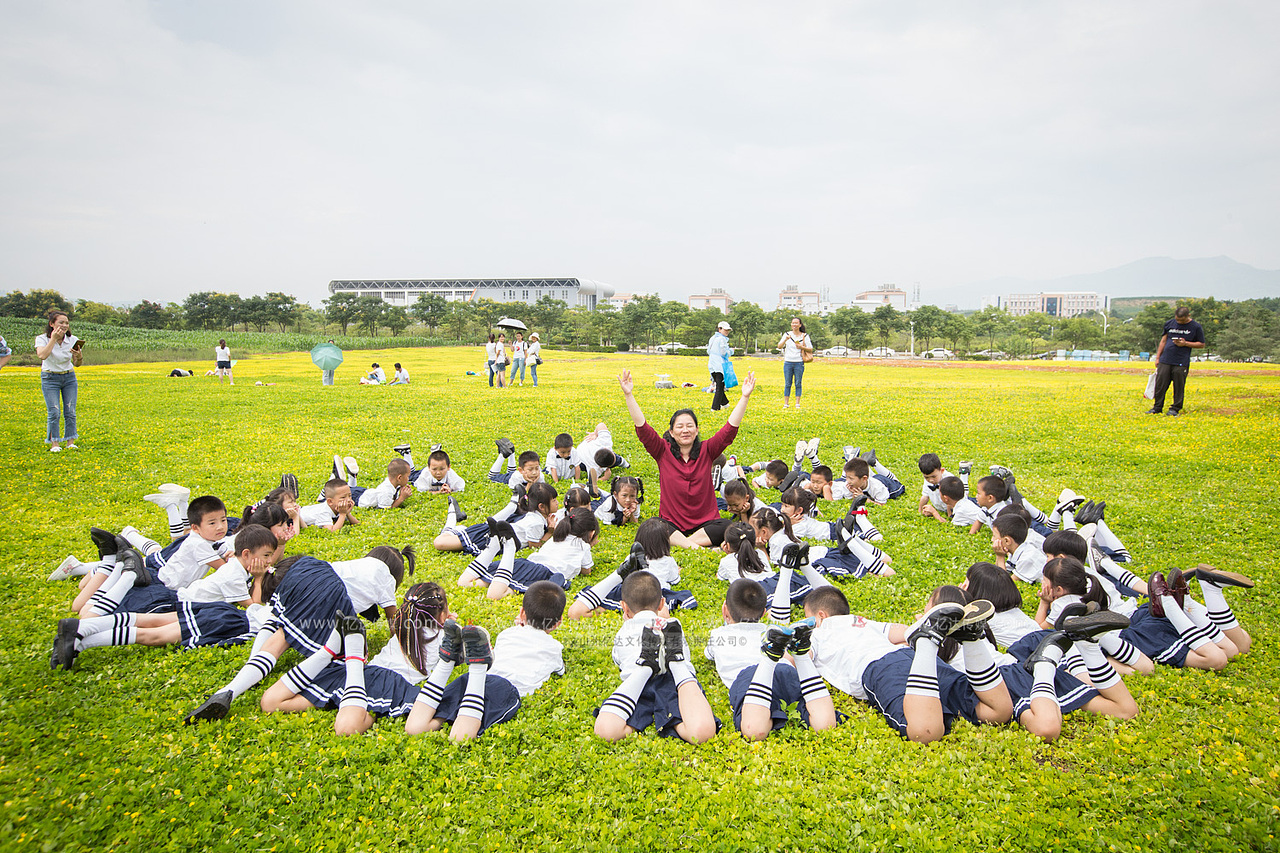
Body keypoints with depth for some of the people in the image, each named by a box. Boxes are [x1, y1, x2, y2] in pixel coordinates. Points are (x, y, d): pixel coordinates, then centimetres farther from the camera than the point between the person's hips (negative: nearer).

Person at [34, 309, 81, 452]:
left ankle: (70, 442, 7)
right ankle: (54, 443, 2)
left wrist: (79, 356, -26)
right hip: (50, 378, -2)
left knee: (70, 412, -2)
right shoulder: (42, 339, -11)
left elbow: (77, 364, -4)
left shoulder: (73, 340, -5)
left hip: (69, 377, 2)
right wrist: (53, 339, -28)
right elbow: (42, 356, -31)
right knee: (54, 413, -8)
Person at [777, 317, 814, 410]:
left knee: (798, 384, 2)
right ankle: (786, 404, 9)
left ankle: (797, 404, 8)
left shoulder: (805, 336, 4)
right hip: (788, 362, 1)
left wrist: (802, 347, -12)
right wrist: (785, 340, -21)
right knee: (787, 384, 3)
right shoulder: (787, 334, 6)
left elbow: (810, 350, 5)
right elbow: (779, 346, -4)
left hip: (799, 363, -1)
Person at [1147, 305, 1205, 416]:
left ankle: (1175, 409, 13)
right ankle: (1157, 407, 12)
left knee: (1179, 386, 1)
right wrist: (1157, 357, 14)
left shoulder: (1196, 327, 2)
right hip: (1165, 360, 3)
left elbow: (1201, 345, 6)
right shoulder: (1170, 324, 11)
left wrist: (1185, 343, -10)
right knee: (1160, 384, 1)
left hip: (1181, 362, -3)